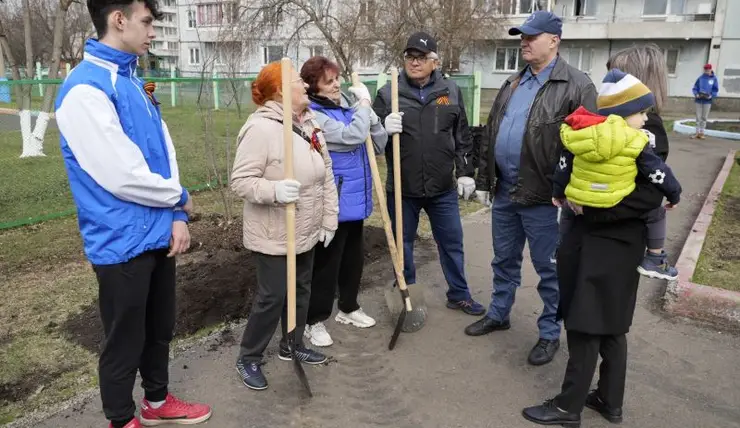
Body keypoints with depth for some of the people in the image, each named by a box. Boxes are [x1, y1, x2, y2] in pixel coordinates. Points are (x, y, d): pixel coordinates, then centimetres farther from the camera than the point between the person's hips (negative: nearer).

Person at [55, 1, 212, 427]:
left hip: (158, 234, 8)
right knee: (125, 342, 10)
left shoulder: (135, 83, 10)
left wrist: (176, 218, -3)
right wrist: (180, 200, -7)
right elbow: (122, 176, -23)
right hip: (123, 243, -8)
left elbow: (166, 153, 9)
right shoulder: (86, 89, -19)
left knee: (160, 330, 22)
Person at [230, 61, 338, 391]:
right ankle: (248, 358, 22)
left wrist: (328, 219, 7)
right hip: (274, 235, -8)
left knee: (301, 290, 18)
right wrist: (274, 190, -38)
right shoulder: (260, 128, -20)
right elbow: (240, 181, -21)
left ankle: (293, 346, 38)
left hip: (306, 231, 8)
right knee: (272, 297, 1)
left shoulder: (310, 124, 5)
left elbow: (326, 176, 9)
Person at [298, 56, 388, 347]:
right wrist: (365, 102, -12)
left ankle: (348, 308, 38)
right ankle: (314, 321, 18)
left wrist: (377, 121, -8)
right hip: (332, 203, -8)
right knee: (326, 262, 2)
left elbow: (377, 146, 10)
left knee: (354, 258, 19)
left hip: (356, 199, 8)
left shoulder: (348, 107, 8)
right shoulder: (313, 115, -15)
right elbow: (352, 136, -27)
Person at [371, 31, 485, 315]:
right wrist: (384, 129, -22)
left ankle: (459, 295, 32)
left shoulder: (450, 91, 3)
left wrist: (465, 172, 6)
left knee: (452, 242, 14)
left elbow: (462, 136, 10)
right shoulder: (388, 93, -3)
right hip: (401, 188, -1)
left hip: (442, 187, 2)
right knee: (403, 243, 13)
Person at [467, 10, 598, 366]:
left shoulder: (576, 86, -10)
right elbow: (491, 134, 16)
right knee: (504, 260, 20)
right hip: (505, 192, 7)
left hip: (543, 196, -6)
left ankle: (550, 334, 23)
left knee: (549, 270, 7)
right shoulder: (512, 85, 12)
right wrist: (483, 180, 14)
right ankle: (498, 314, 38)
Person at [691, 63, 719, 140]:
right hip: (699, 100, 1)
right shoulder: (701, 78, 4)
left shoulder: (714, 79, 1)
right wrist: (696, 94, -11)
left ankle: (702, 133, 10)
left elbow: (715, 90, 2)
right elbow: (695, 88, 6)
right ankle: (697, 132, 10)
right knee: (698, 117, 4)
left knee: (704, 117, 4)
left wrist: (711, 96, -14)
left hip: (707, 100, -1)